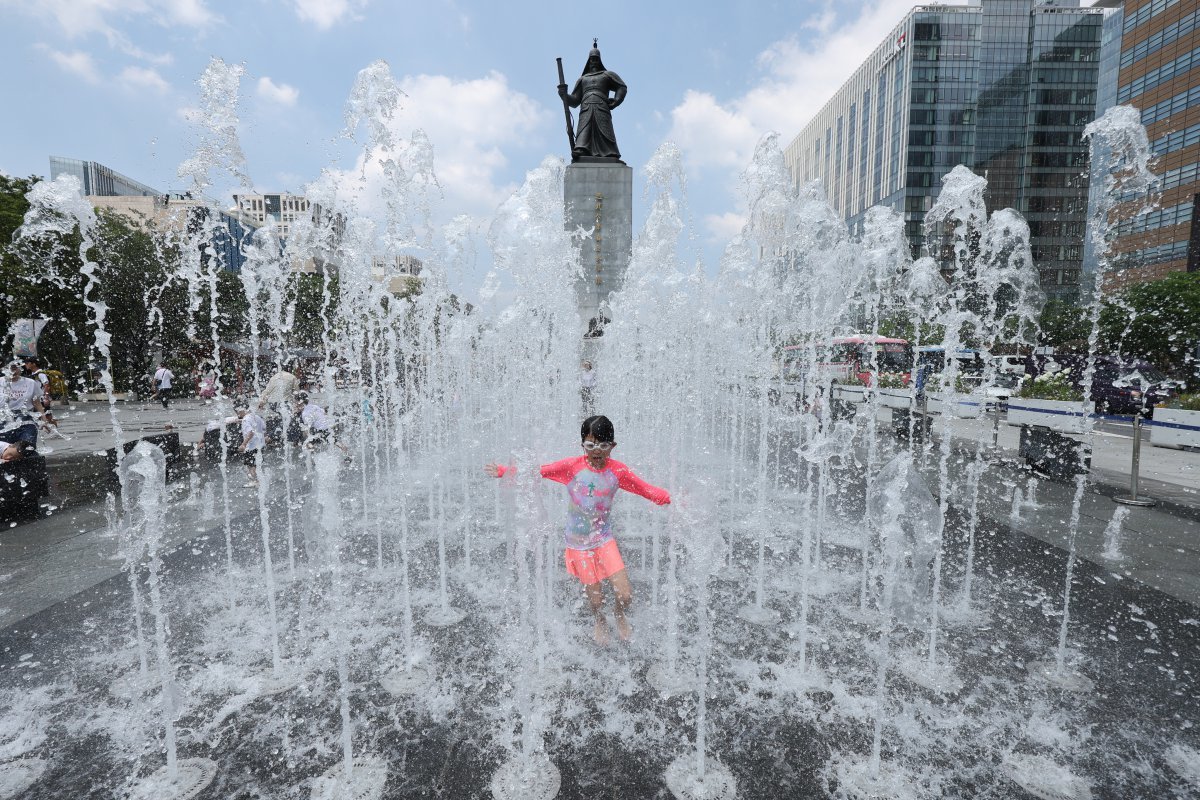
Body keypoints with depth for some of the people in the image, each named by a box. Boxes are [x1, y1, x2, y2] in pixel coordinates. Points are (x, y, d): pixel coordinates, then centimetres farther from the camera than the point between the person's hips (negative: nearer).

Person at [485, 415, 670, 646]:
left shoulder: (618, 471, -9)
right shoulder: (573, 466, -13)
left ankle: (620, 616, 33)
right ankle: (600, 622, 45)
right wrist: (503, 471, -16)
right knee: (595, 599, 6)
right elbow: (537, 471, -9)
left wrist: (673, 499, -16)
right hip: (578, 543, -1)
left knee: (625, 595, -6)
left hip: (605, 539, 1)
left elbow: (647, 490, -4)